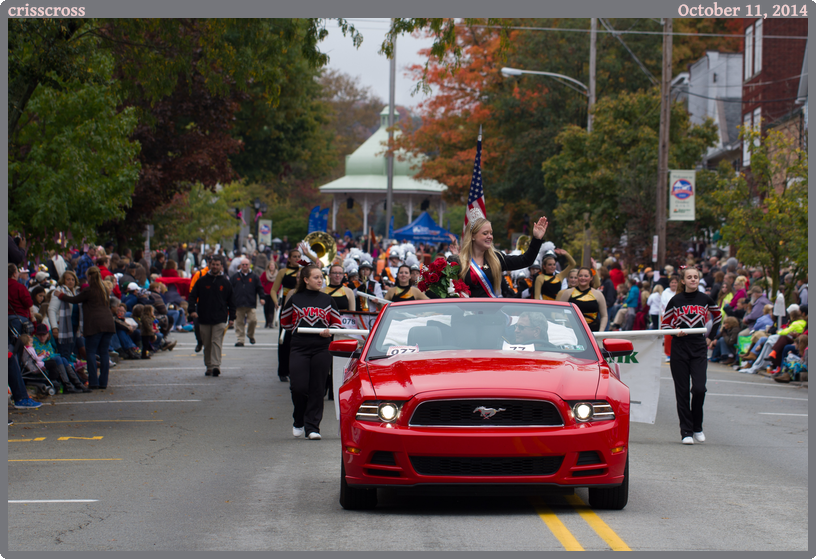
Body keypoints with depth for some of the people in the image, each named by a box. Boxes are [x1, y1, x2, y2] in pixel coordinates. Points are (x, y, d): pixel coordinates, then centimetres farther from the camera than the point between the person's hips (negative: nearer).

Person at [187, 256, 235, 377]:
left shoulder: (225, 282, 6)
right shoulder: (202, 281, 6)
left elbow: (231, 301, 11)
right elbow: (193, 296, 7)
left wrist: (232, 317, 6)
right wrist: (192, 310, -8)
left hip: (220, 319, -2)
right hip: (204, 319, 2)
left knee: (217, 342, -12)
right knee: (207, 344, 8)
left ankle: (216, 365, -18)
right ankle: (209, 366, 17)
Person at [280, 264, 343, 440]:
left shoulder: (328, 300, 10)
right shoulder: (295, 300, 6)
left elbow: (337, 322, 14)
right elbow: (284, 322, 18)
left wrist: (329, 331, -5)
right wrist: (299, 327, 6)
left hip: (322, 349, 1)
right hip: (299, 349, -1)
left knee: (317, 389, 0)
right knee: (298, 387, -9)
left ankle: (312, 427, 5)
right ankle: (299, 421, 15)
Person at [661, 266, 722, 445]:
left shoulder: (705, 299, 4)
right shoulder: (676, 301, -1)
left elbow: (717, 315, 23)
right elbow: (664, 324, 5)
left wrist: (711, 335, 16)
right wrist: (676, 332, -14)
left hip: (699, 350, 1)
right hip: (679, 350, -1)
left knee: (699, 388, -11)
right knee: (682, 391, 0)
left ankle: (697, 427, 9)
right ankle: (686, 432, 7)